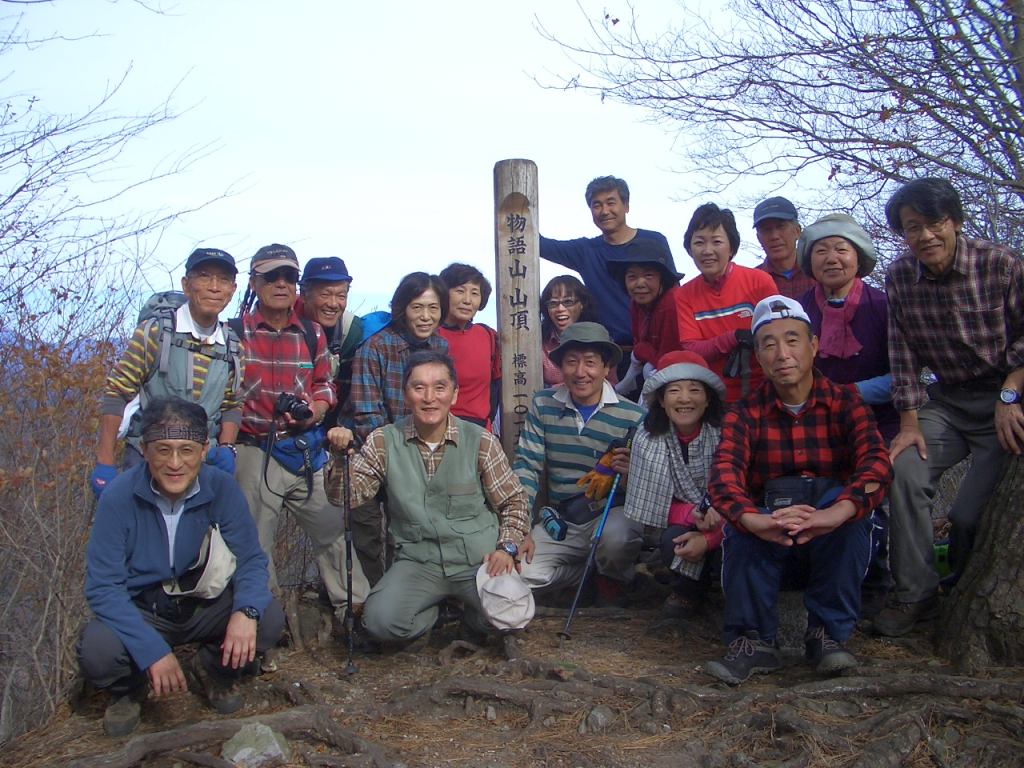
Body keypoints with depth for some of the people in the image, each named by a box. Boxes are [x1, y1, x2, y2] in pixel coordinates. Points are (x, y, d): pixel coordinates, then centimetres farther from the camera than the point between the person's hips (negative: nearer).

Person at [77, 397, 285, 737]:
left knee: (269, 619, -24)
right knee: (97, 651, -31)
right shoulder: (119, 496, -20)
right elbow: (103, 587, -20)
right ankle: (129, 689, 8)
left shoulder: (221, 487, -15)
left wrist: (247, 611, -33)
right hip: (141, 610, -1)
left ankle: (215, 669, 11)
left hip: (205, 604, 2)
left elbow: (251, 558, -10)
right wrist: (153, 650, -30)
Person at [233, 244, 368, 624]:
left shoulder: (312, 333, 8)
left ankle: (355, 609, 16)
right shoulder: (236, 331, -2)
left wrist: (314, 410, -5)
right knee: (254, 545, 8)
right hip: (255, 453, -2)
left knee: (334, 531, 5)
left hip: (307, 451, 3)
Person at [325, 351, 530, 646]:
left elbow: (514, 502, 5)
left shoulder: (481, 441, -2)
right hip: (418, 562, 1)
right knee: (381, 620, -27)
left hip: (479, 559, 0)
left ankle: (472, 618, 11)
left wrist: (506, 548, -10)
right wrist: (341, 455, -19)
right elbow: (347, 496, -1)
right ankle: (429, 617, 11)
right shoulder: (384, 441, 2)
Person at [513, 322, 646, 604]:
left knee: (616, 535, -37)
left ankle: (612, 577, 3)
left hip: (613, 514, -2)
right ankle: (588, 568, 11)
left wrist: (630, 472, -26)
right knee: (520, 573, -21)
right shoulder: (542, 405, 0)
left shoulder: (633, 416, -7)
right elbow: (526, 467, -2)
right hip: (560, 521, 2)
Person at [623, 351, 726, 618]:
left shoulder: (725, 435, -16)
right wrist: (693, 514, -26)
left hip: (725, 527, -1)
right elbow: (650, 506, -7)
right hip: (680, 524, 1)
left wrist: (707, 538, -29)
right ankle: (688, 591, 5)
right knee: (673, 541, -30)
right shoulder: (648, 441, -9)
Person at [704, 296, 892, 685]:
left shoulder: (844, 402, -4)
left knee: (845, 501, -30)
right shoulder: (746, 413, -2)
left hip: (836, 547, 0)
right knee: (742, 520, -29)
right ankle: (753, 640, -19)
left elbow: (876, 462, -23)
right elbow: (723, 474, -21)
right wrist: (755, 520, -44)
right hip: (769, 551, 1)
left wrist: (835, 513, -45)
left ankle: (828, 633, -18)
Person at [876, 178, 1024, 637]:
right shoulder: (899, 276, -2)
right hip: (946, 400, 4)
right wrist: (909, 422, -4)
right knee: (904, 471, -20)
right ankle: (914, 596, -7)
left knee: (971, 513, -13)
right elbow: (903, 353, 0)